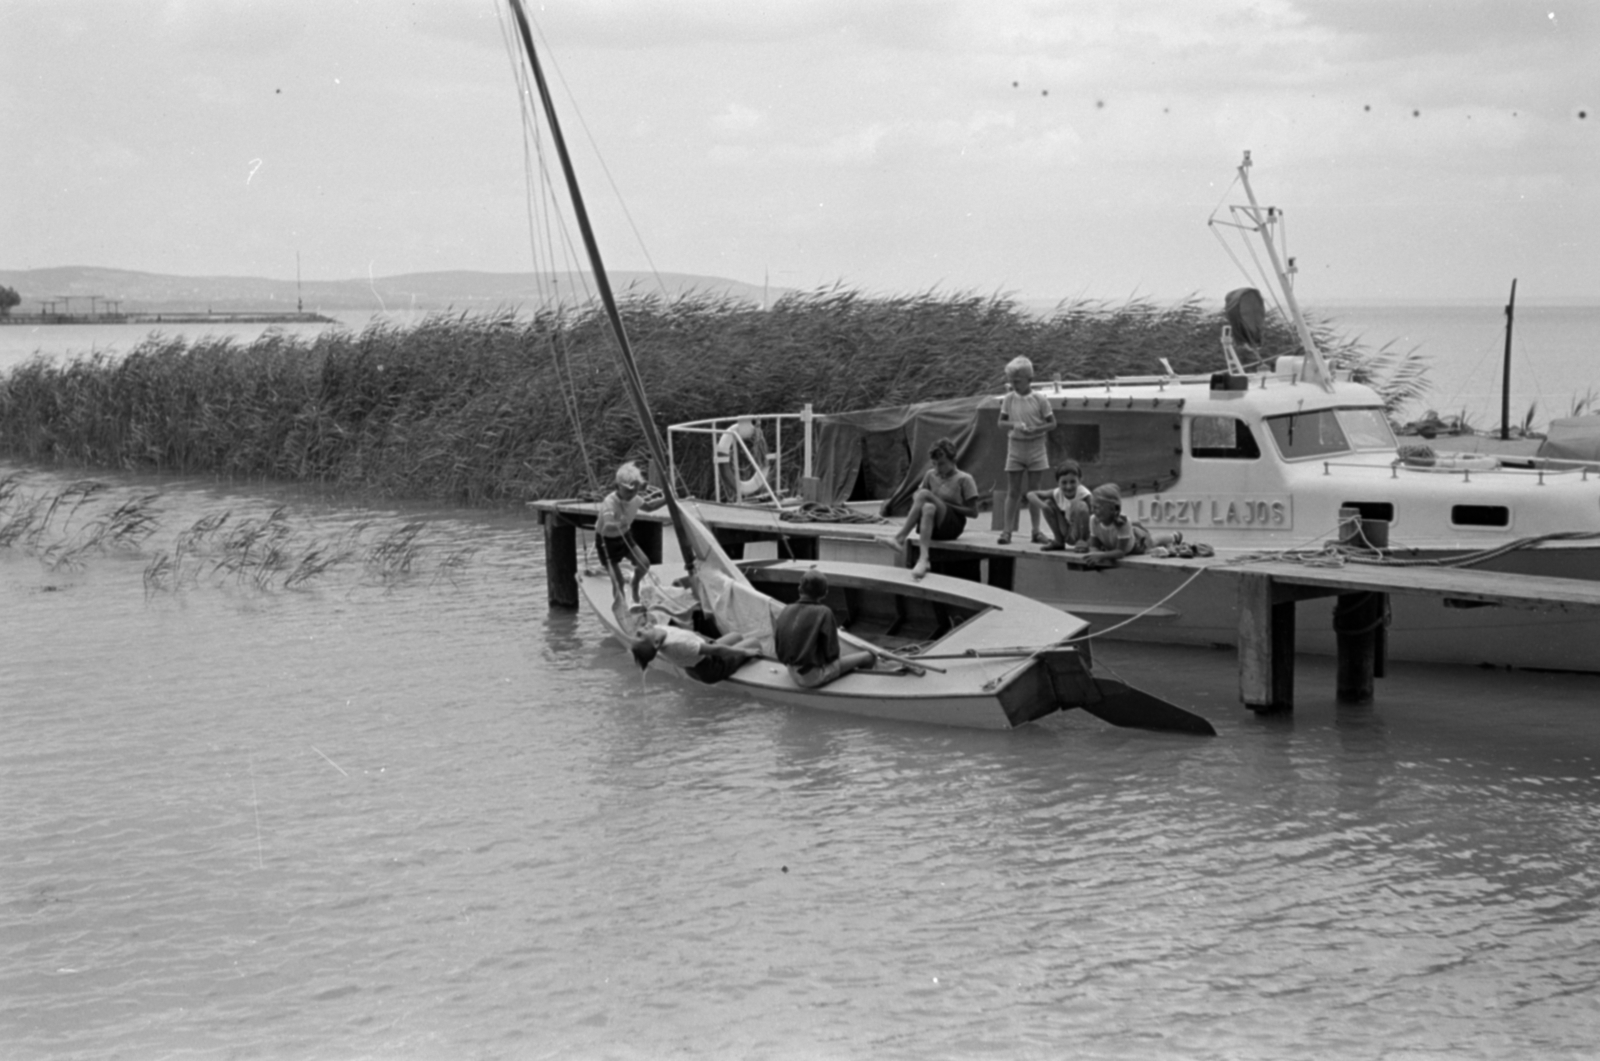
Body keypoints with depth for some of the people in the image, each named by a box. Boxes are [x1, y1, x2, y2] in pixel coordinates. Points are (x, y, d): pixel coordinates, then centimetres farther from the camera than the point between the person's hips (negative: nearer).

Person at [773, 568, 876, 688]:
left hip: (794, 676, 7)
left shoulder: (785, 612, -5)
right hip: (815, 676, -7)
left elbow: (779, 648, 1)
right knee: (867, 657, 13)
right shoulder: (824, 613, -20)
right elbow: (831, 652, -17)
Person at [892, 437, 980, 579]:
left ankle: (901, 536, -28)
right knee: (928, 508, -35)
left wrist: (946, 505, -11)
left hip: (952, 526, -4)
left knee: (924, 494, -27)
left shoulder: (964, 479, -1)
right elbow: (915, 496, 20)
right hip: (933, 526, 4)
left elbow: (973, 513, -3)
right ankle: (923, 559, -48)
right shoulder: (931, 475, 13)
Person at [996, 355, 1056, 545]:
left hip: (1036, 448, -1)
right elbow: (1001, 422, 3)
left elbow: (1052, 423, -3)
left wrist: (1034, 429, -19)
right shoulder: (1008, 399, -1)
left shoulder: (1040, 399, -6)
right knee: (1013, 491, 2)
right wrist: (1015, 425, -17)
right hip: (1015, 448, 1)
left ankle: (1036, 530, 11)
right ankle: (1007, 529, 3)